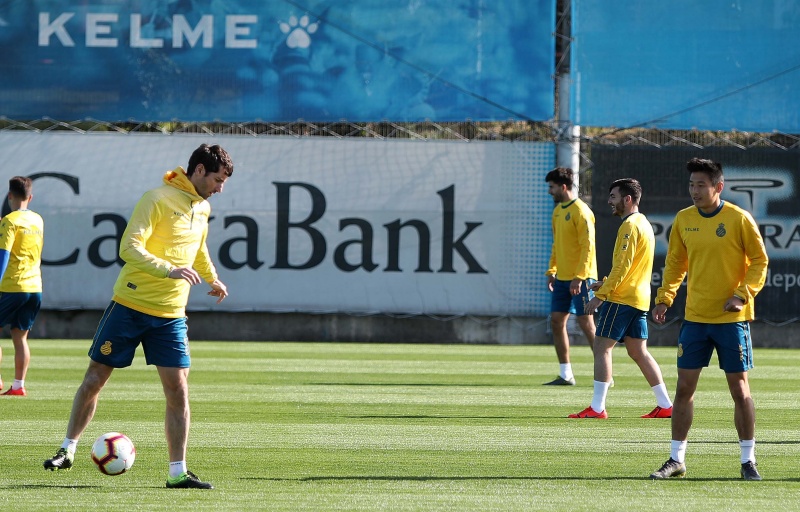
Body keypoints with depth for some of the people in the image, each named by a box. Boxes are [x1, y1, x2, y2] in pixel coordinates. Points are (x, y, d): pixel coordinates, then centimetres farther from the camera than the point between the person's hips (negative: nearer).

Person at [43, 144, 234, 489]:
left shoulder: (202, 209, 11)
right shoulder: (159, 199, -13)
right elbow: (129, 248, -23)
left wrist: (212, 278, 32)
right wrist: (169, 270, -33)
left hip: (170, 316, 5)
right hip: (130, 305, -5)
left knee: (177, 389, -4)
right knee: (95, 379, 3)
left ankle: (177, 472, 1)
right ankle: (68, 449, 18)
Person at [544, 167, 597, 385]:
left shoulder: (580, 211, -13)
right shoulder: (558, 210, 14)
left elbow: (588, 246, -18)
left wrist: (579, 277, -22)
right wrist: (552, 271, 14)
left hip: (580, 278, -9)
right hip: (562, 277, 9)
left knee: (586, 323, -7)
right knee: (556, 321, 6)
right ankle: (565, 375, 12)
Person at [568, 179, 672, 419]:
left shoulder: (630, 226, -14)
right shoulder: (644, 224, 17)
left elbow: (622, 266, -19)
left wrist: (601, 295, -18)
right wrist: (606, 284, 15)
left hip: (621, 299, -10)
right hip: (640, 298, 10)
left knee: (602, 347, -6)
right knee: (638, 352, 13)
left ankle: (597, 407, -9)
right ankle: (665, 405, 11)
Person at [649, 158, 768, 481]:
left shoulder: (739, 219, -8)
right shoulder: (683, 220, 4)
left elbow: (759, 261, -4)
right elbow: (675, 263, 14)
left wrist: (743, 294, -16)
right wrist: (664, 298, 3)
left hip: (732, 318, -4)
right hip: (695, 317, 4)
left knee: (739, 389, 1)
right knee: (684, 387, 3)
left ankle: (748, 461, 11)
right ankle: (677, 460, 11)